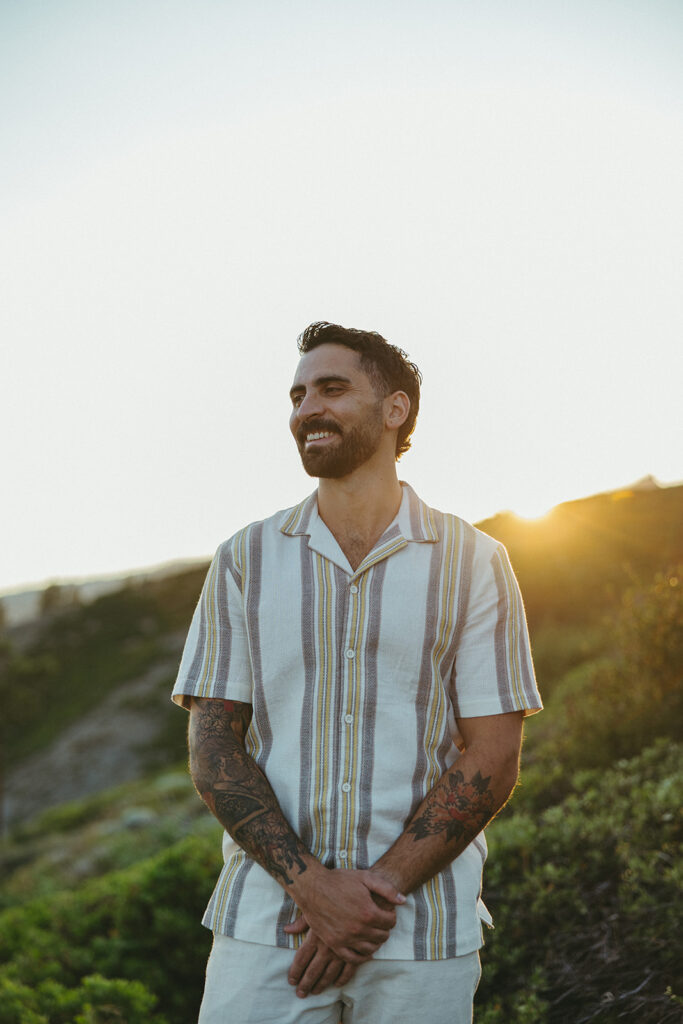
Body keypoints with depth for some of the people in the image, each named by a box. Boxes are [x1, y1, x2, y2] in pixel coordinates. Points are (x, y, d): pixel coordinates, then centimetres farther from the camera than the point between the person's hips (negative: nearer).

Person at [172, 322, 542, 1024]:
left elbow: (492, 759, -3)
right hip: (265, 924, 1)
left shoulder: (473, 563, 0)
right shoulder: (247, 559, 4)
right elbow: (211, 747, -1)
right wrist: (313, 885, -13)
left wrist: (378, 888, -13)